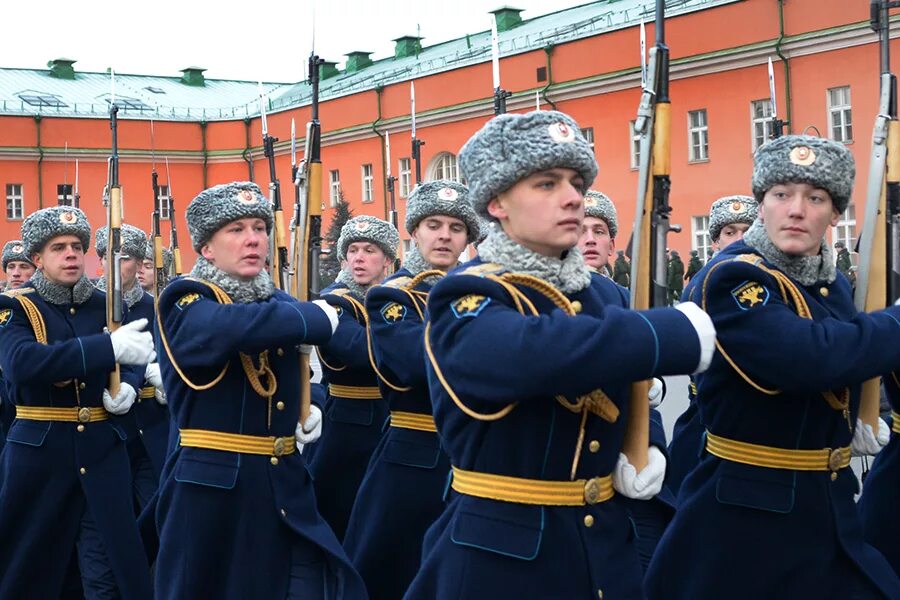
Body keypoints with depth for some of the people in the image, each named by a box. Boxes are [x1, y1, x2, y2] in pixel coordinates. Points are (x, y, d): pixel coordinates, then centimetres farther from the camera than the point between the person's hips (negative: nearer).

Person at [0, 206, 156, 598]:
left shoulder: (105, 305, 7)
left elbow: (134, 351, 18)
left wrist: (127, 386, -8)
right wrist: (110, 346, -33)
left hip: (102, 449, 3)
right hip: (38, 450, -3)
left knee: (112, 568, 2)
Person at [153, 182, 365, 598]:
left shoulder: (279, 303, 12)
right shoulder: (184, 302, -9)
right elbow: (234, 329, -33)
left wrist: (311, 412, 4)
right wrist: (316, 319, -19)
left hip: (285, 486, 5)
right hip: (210, 488, -5)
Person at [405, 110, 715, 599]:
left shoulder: (606, 295, 8)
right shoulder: (463, 301, -14)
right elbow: (534, 354, -36)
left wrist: (643, 453, -2)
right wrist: (680, 332, -27)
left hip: (605, 547, 6)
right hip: (499, 556, -6)